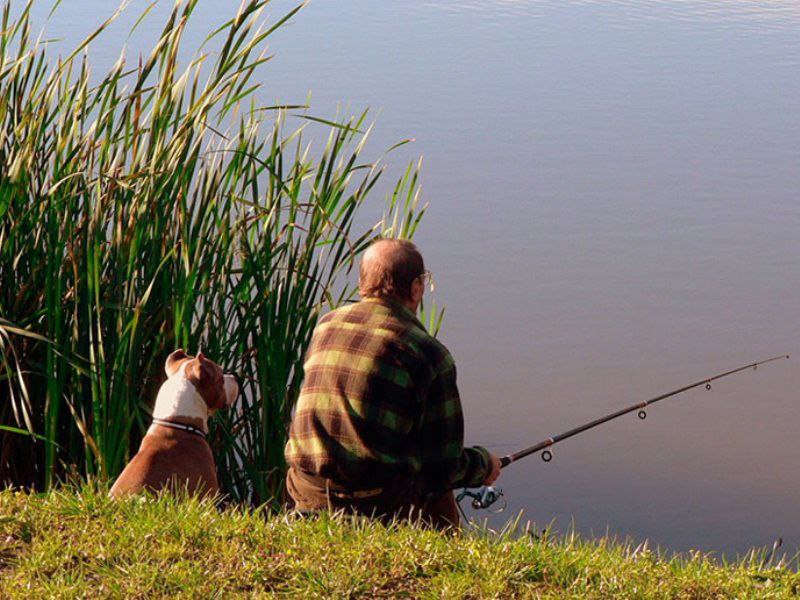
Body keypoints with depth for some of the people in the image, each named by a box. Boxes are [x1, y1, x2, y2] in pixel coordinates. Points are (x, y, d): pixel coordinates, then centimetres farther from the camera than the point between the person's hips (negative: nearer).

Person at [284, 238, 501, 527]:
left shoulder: (325, 325, 8)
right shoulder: (429, 353, -8)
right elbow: (445, 464, -3)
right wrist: (484, 464, 20)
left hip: (308, 494, 5)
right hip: (380, 501, -5)